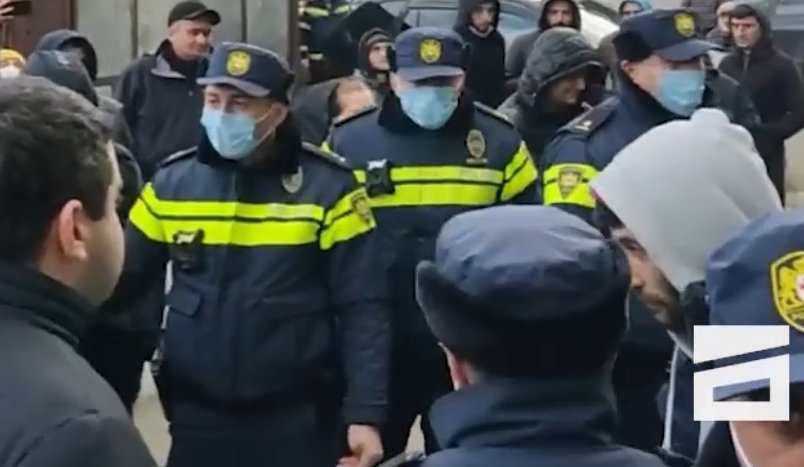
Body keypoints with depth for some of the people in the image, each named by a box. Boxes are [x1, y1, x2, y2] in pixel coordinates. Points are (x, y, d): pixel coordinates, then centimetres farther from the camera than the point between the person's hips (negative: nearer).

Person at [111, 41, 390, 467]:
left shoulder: (328, 187, -8)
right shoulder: (171, 182, 0)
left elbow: (361, 309, -7)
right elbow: (122, 280, 7)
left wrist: (366, 412, -12)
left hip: (296, 417, -2)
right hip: (196, 414, 3)